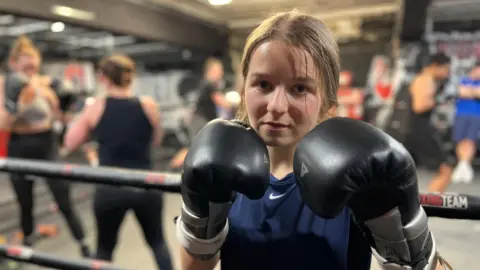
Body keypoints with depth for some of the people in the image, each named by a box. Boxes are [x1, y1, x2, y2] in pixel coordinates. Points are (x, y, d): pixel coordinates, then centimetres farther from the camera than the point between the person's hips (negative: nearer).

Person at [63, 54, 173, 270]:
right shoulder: (148, 105, -3)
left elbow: (70, 144, 7)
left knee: (104, 248, 21)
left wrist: (83, 115, 18)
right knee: (157, 242, 21)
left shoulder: (95, 107, -4)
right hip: (145, 185, 1)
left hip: (109, 189, 0)